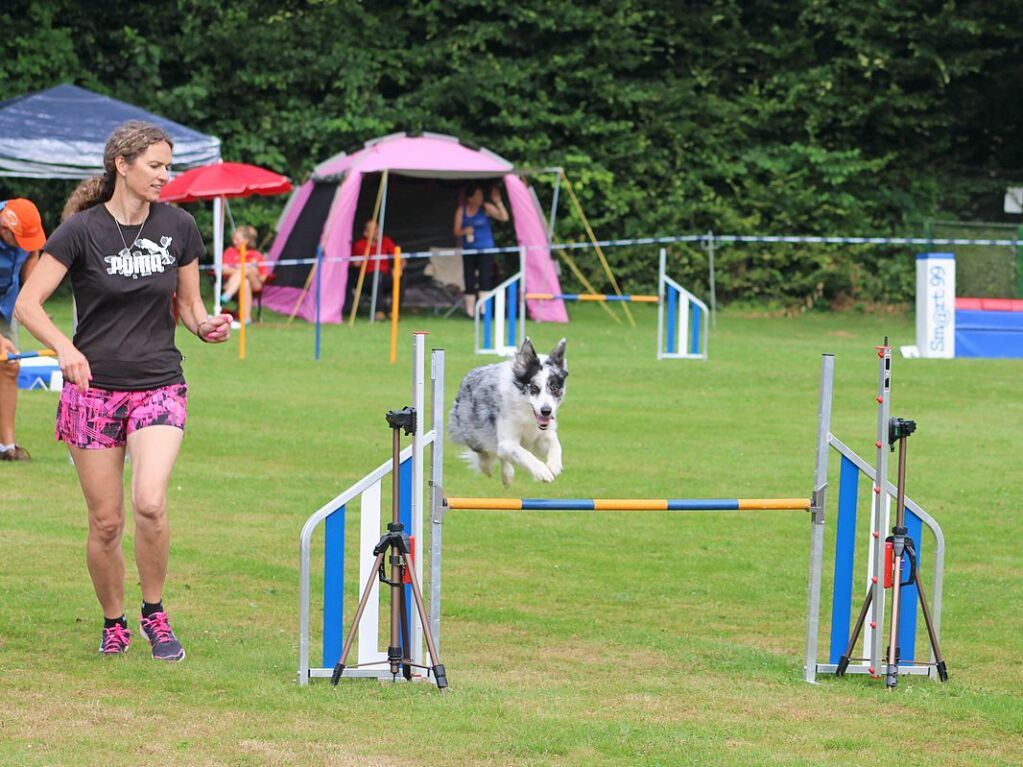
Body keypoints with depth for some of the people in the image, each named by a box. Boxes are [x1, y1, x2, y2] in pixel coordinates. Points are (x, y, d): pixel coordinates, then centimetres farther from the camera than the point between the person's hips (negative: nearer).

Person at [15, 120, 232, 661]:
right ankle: (114, 624, 24)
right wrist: (65, 348, -27)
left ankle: (154, 614, 0)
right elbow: (27, 303, -10)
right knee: (105, 521, 1)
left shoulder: (179, 227, 3)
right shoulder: (81, 230, -7)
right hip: (94, 389, -1)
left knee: (149, 502, -21)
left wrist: (205, 326, -7)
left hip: (159, 387, 1)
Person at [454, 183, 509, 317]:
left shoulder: (486, 208, -3)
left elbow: (504, 217, -13)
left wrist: (498, 202, -24)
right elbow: (457, 232, 5)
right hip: (468, 250, 3)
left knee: (484, 280, -14)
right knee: (469, 281, 3)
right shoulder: (461, 210, 4)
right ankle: (470, 310, 10)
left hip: (485, 249, -3)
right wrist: (464, 231, -18)